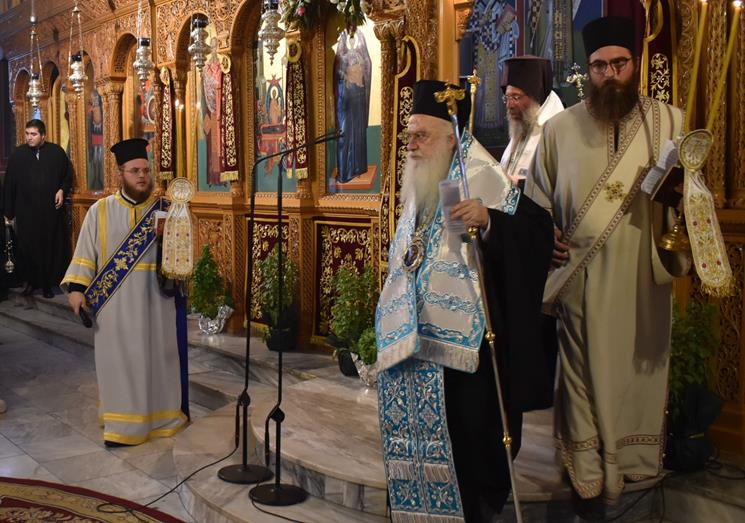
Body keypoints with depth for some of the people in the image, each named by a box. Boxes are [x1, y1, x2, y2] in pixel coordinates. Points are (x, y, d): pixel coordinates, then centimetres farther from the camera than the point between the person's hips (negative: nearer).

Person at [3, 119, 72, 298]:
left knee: (51, 247, 5)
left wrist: (62, 190, -9)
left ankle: (49, 283, 17)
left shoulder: (56, 152, -2)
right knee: (28, 247, 4)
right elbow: (9, 184, 1)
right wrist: (8, 212, 0)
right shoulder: (18, 154, -1)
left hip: (51, 210, 0)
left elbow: (68, 174, 11)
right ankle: (31, 281, 20)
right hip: (26, 211, 0)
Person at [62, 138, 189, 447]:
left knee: (157, 357, 8)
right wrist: (77, 288, -8)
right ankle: (122, 424, 16)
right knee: (119, 361, 5)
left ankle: (159, 415, 24)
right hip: (115, 303, 0)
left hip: (155, 302, 0)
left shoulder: (164, 209, 2)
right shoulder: (100, 211, 4)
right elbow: (85, 253, 3)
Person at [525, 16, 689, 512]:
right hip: (584, 280, 0)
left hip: (643, 278, 1)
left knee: (639, 369, 9)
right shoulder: (560, 127, 5)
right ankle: (591, 476, 16)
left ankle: (636, 462, 26)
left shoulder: (670, 122, 3)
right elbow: (538, 194, 12)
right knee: (588, 374, 5)